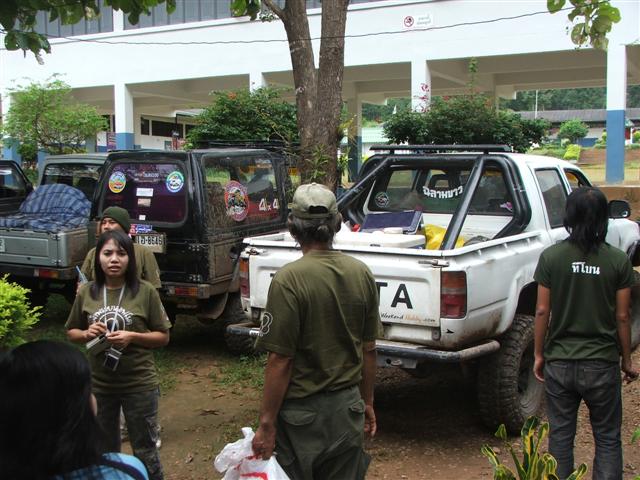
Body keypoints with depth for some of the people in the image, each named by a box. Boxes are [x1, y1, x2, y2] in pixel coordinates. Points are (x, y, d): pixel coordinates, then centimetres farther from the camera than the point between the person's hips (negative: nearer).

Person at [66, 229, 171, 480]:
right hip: (98, 384, 3)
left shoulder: (145, 291, -10)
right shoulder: (86, 292, -1)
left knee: (144, 450, 10)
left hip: (139, 384, -3)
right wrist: (87, 333, -12)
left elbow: (163, 336, -3)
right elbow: (71, 332, 10)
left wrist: (132, 337, -20)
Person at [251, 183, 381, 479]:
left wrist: (266, 424, -11)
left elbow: (280, 359, -19)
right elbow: (369, 348, 5)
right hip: (348, 406, 5)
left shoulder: (289, 279, -19)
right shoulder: (361, 273, -2)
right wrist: (367, 402, 17)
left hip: (303, 412, -5)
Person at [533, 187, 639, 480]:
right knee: (607, 438, 14)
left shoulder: (551, 257, -8)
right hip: (603, 363, 0)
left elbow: (542, 311, -5)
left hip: (559, 361, 0)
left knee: (560, 435, 13)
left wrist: (539, 354, 7)